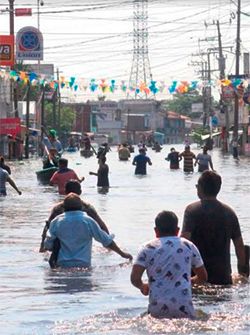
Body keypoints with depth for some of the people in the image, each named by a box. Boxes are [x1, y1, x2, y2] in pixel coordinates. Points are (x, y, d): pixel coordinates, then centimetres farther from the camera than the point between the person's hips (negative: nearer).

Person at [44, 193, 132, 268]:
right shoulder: (88, 221, 3)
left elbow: (48, 246, 10)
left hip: (62, 264, 1)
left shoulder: (56, 221, 6)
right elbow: (106, 241, 9)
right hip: (83, 265, -1)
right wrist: (122, 254, 21)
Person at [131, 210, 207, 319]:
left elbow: (135, 278, -3)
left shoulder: (148, 248, 7)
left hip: (158, 310, -1)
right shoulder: (188, 246, 13)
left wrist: (143, 286, 20)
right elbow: (203, 277, 20)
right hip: (184, 306, 1)